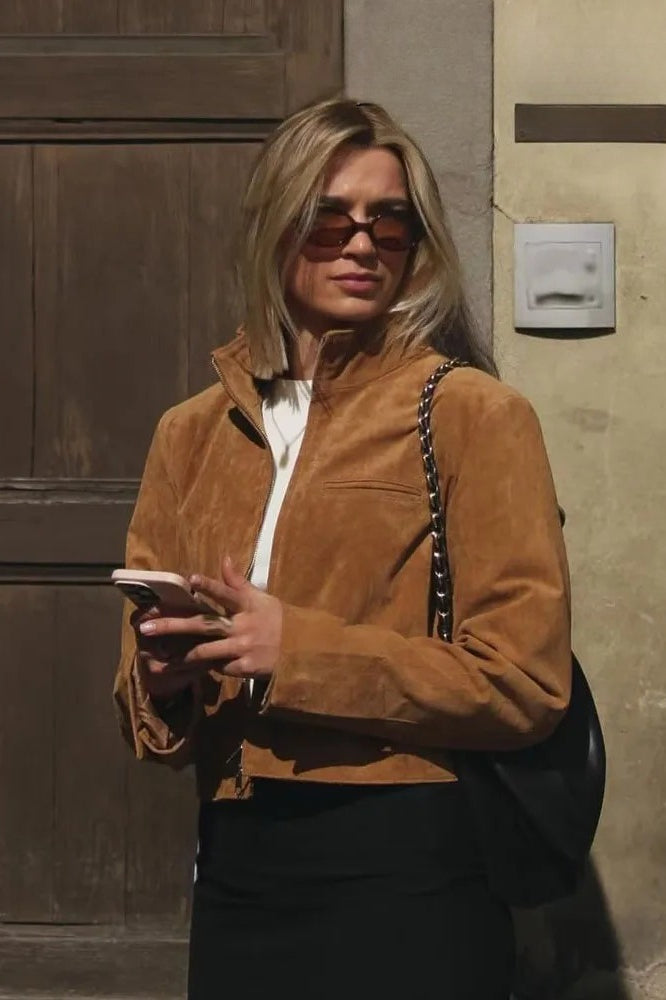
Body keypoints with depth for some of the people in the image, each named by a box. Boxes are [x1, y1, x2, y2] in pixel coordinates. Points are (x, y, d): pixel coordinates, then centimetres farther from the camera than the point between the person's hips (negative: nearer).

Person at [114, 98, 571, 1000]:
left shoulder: (474, 414, -7)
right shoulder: (193, 433, 8)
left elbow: (525, 681, -13)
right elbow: (147, 704, 14)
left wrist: (296, 650, -19)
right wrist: (165, 682, -9)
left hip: (406, 870, -4)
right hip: (238, 868, 5)